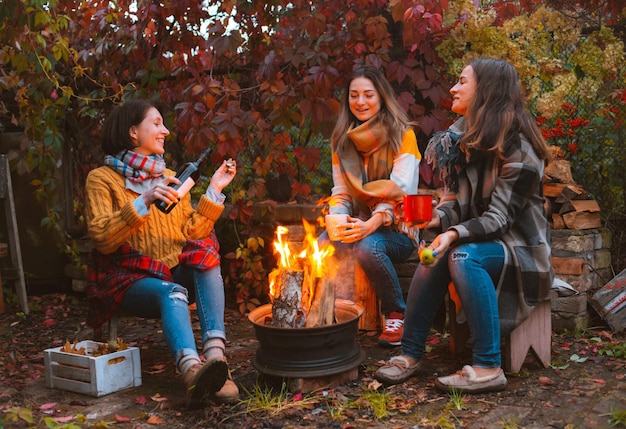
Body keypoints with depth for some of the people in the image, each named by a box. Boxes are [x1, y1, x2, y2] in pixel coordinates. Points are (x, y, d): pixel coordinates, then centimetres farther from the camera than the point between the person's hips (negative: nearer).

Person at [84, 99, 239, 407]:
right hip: (128, 278, -4)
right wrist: (143, 203, -22)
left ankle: (215, 356, -44)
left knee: (207, 258, -27)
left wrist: (214, 190, 2)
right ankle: (192, 369, -62)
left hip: (175, 274, 5)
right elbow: (102, 240, -13)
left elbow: (191, 233, 7)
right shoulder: (102, 179, 2)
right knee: (171, 292, -36)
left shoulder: (170, 178, 18)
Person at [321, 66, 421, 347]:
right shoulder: (342, 140, 11)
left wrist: (371, 224, -31)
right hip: (359, 225, 4)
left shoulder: (402, 135, -5)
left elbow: (399, 191, -15)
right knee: (322, 244, -28)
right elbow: (340, 192, 8)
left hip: (397, 228, -3)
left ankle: (396, 315, -12)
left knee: (367, 247, -35)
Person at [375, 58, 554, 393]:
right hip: (476, 238, 6)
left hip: (519, 246, -6)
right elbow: (454, 199, 5)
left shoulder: (517, 145, -16)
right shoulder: (460, 136, 6)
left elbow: (500, 216, -21)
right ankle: (410, 353, -17)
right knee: (434, 255, -24)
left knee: (463, 257, -33)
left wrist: (457, 234, -36)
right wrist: (437, 219, -17)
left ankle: (488, 367, -30)